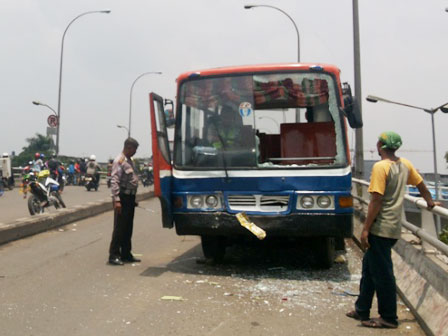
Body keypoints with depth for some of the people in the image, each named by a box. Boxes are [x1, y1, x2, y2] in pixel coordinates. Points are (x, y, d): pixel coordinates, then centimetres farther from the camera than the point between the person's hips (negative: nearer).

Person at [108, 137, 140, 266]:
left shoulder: (130, 161, 15)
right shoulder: (119, 161, -12)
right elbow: (114, 182, -18)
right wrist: (116, 200, -24)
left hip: (130, 198, 9)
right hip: (123, 198, -9)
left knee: (128, 228, 13)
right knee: (119, 227, -5)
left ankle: (126, 254, 22)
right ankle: (113, 255, 3)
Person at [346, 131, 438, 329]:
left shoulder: (380, 167, -15)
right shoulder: (405, 165, 8)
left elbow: (376, 200, -18)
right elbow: (420, 184, 21)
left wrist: (365, 229, -15)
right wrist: (430, 202, 40)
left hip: (380, 229, -9)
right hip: (394, 228, 9)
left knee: (382, 273, 1)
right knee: (369, 267, 17)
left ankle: (388, 318, 12)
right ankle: (362, 310, 26)